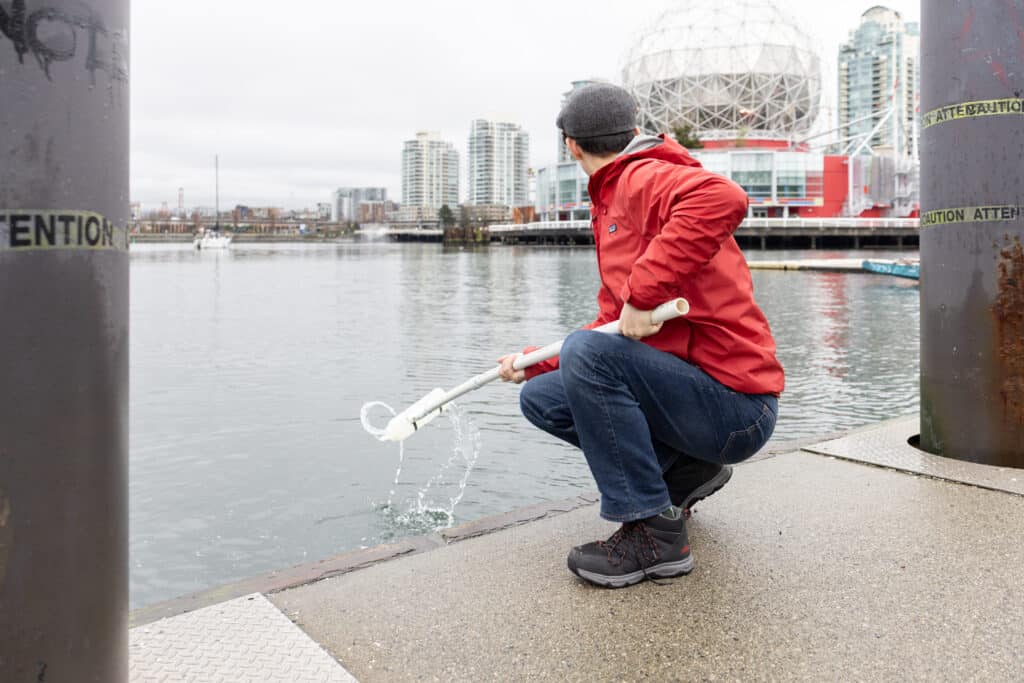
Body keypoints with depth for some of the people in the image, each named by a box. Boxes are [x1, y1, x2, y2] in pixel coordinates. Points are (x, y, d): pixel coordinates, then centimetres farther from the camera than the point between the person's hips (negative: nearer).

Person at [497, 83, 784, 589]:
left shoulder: (645, 178, -12)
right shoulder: (611, 206, 19)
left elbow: (722, 199, -35)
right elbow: (614, 323, 20)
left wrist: (644, 292, -32)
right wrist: (537, 363, 13)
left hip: (737, 409, -9)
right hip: (695, 388, 9)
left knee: (589, 352, -29)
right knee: (541, 397, 7)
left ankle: (655, 535, -15)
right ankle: (684, 470, 16)